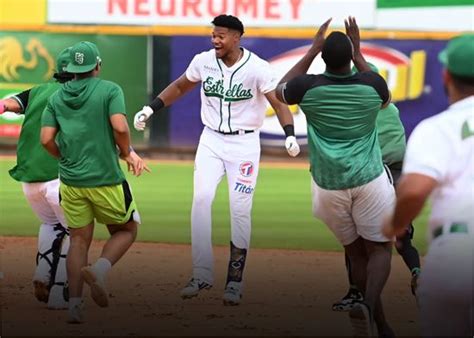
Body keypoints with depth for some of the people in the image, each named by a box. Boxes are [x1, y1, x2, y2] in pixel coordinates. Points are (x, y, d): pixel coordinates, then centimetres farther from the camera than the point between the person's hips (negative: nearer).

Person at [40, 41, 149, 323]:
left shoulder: (57, 97, 8)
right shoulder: (109, 90, -4)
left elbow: (46, 139, 1)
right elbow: (120, 126, -18)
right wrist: (127, 153, 0)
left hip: (71, 180, 4)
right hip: (106, 179, -4)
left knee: (79, 239, 10)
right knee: (126, 230, 14)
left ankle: (75, 303, 1)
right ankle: (99, 269, -14)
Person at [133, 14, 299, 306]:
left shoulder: (257, 68, -14)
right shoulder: (203, 62, -2)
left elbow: (279, 103, -16)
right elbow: (180, 87, 14)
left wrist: (290, 135, -32)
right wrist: (151, 108, 5)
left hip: (244, 143, -3)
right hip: (211, 140, 3)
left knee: (240, 210, -5)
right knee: (202, 198, -14)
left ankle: (235, 281, 3)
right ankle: (202, 274, -10)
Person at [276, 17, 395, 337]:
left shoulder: (309, 87, -11)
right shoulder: (370, 84, -9)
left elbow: (280, 90, 15)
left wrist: (312, 50, 14)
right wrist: (359, 53, 18)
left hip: (329, 186, 1)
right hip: (369, 180, -1)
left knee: (357, 252, 14)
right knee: (380, 250, 6)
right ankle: (368, 305, -23)